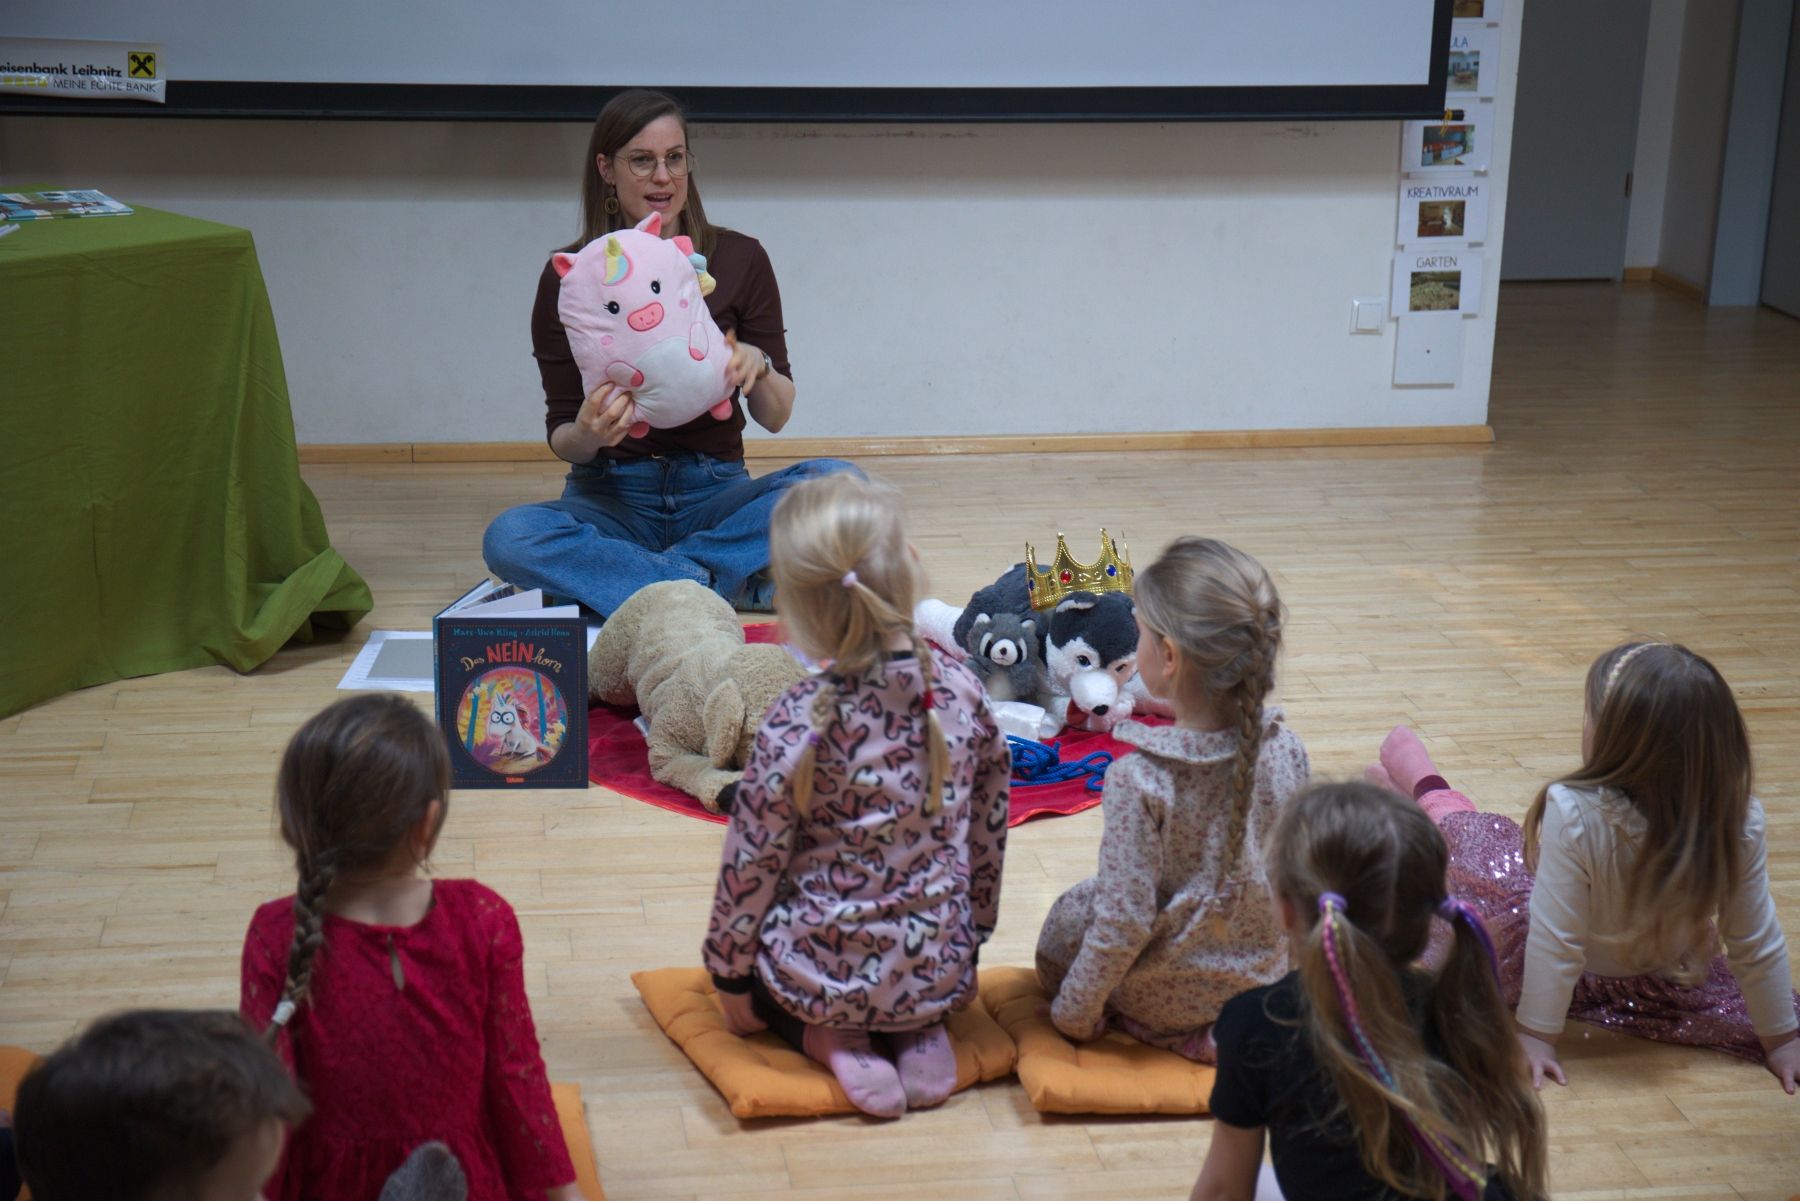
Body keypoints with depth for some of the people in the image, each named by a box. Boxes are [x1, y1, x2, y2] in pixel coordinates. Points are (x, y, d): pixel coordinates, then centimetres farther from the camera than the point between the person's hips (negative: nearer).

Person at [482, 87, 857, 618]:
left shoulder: (741, 259, 0)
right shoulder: (568, 276, -2)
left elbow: (776, 416, 2)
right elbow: (561, 439, -1)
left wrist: (758, 366, -21)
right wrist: (587, 436, -25)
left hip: (714, 493, 1)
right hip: (612, 497, -1)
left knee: (837, 481, -28)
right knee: (509, 538, -32)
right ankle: (737, 586, -27)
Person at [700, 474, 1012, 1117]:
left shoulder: (799, 720, -22)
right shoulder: (962, 689, -11)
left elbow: (750, 865, -12)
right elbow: (989, 833, 2)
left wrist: (728, 976, 4)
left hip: (820, 972, -3)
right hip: (939, 971, 4)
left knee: (746, 927, 29)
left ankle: (824, 1038, 3)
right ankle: (920, 1031, 9)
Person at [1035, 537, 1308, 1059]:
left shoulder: (1139, 778, -27)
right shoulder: (1286, 751, -13)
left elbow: (1126, 922, -23)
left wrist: (1072, 1013, -8)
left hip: (1161, 1000, -4)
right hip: (1263, 983, 5)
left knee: (1065, 919, 22)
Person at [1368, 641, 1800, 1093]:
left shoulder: (1575, 814, -39)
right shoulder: (1742, 824, -29)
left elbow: (1554, 938, -30)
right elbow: (1758, 945, -18)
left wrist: (1536, 1034, -17)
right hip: (1662, 980, 2)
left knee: (1477, 833, 21)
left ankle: (1426, 792, 52)